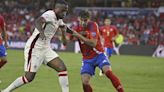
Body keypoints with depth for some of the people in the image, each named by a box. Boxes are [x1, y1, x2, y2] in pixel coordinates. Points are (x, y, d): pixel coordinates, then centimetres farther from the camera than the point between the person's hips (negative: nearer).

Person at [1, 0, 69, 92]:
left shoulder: (59, 19, 8)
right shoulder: (50, 15, -19)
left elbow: (62, 26, 35)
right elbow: (38, 22, -41)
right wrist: (41, 31, -59)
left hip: (46, 49, 8)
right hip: (35, 49, -8)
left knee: (62, 68, -6)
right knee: (29, 77, -7)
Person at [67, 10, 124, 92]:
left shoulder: (93, 25, -15)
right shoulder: (78, 29, -1)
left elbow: (93, 44, -25)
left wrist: (79, 35, -30)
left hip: (98, 55, -4)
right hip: (87, 59, 4)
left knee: (108, 72, -28)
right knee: (84, 82, -13)